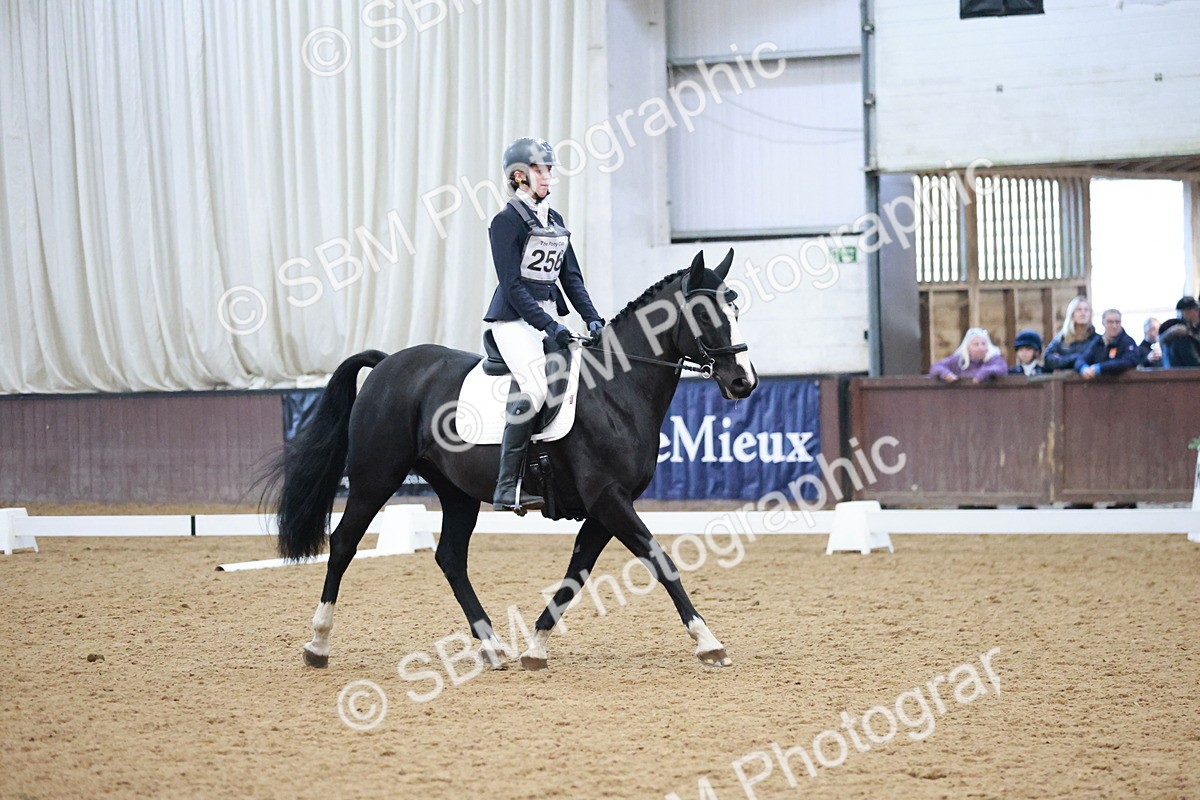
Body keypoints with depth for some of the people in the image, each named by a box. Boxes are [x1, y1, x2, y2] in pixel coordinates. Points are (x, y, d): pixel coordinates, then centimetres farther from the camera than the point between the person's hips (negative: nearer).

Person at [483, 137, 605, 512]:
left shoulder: (555, 221, 16)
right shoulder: (507, 221, -8)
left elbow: (571, 277, 16)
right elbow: (512, 286, -15)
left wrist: (592, 318, 1)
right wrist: (549, 325, -21)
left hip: (550, 317, 8)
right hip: (514, 319, -8)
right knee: (535, 386, -27)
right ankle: (507, 489, -27)